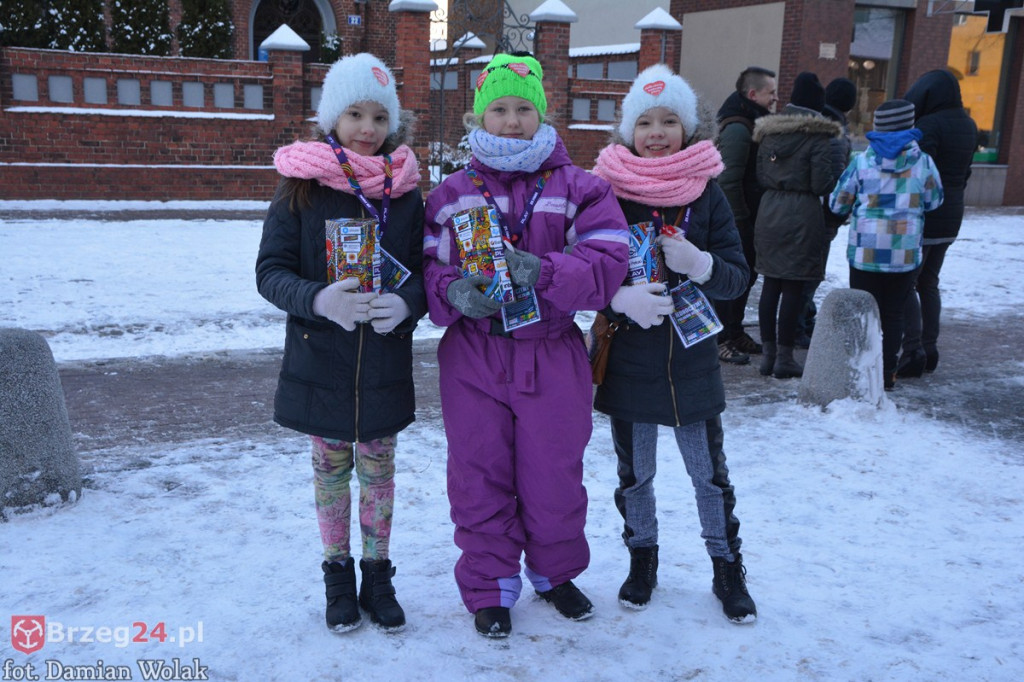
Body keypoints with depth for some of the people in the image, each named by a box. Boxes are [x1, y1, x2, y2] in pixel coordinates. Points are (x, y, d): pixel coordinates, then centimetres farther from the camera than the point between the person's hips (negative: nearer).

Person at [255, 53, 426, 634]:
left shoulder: (406, 190, 0)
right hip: (320, 360, -1)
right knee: (332, 468, 13)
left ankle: (378, 574, 29)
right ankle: (338, 574, 31)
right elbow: (271, 270, -6)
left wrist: (407, 302, -20)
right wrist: (317, 299, -27)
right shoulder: (301, 186, -4)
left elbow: (428, 269, 3)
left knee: (378, 470, 11)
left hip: (386, 362, 1)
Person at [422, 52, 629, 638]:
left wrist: (545, 272, -25)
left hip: (552, 355, -1)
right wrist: (454, 292, -17)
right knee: (480, 473, 8)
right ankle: (491, 587, 28)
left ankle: (556, 572, 37)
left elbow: (608, 261, -9)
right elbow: (429, 265, 5)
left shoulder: (578, 188, 1)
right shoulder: (451, 194, 7)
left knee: (554, 473, 11)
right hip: (473, 353, 1)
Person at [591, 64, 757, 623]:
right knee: (634, 472, 13)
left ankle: (727, 567, 27)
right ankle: (642, 556, 35)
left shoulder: (707, 193, 0)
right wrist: (621, 297, -23)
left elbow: (738, 278, -1)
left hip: (692, 359, 1)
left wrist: (701, 264, -22)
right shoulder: (608, 189, -4)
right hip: (627, 359, 0)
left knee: (710, 473, 8)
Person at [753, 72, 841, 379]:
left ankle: (768, 354, 16)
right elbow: (821, 184, -12)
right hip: (802, 214, -5)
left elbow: (760, 175, 11)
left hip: (769, 211, 6)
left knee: (770, 284, 10)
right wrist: (837, 179, 7)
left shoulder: (769, 131, 8)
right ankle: (784, 358, 5)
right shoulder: (819, 136, -9)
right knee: (793, 288, 0)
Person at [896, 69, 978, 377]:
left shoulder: (929, 125, -17)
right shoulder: (968, 126, 11)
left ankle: (913, 351, -7)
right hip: (951, 217, 9)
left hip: (923, 217, -9)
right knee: (928, 282, 16)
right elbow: (964, 173, 16)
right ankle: (929, 349, 19)